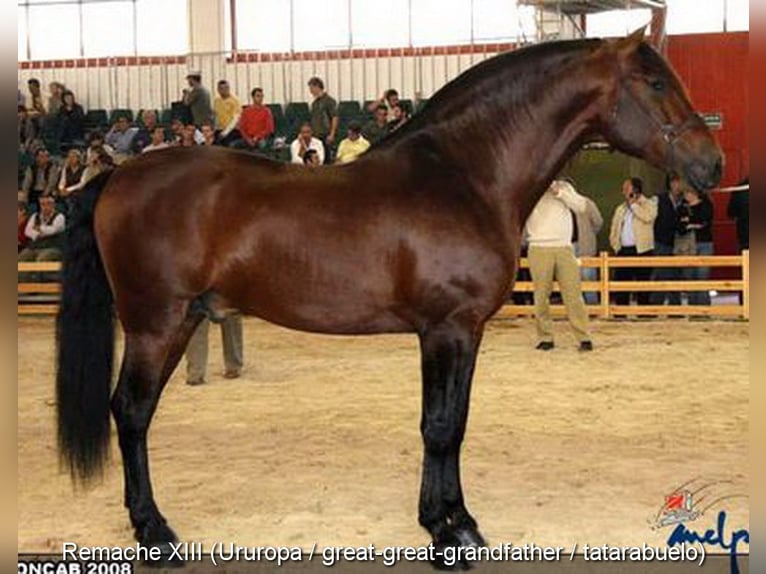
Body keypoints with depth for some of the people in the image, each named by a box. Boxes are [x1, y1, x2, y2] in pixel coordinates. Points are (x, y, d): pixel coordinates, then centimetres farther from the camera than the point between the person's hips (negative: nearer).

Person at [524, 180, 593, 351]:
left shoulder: (564, 187, 13)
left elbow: (581, 206, 2)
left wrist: (560, 193, -7)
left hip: (564, 248, 1)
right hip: (539, 248, -1)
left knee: (573, 293, -3)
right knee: (541, 295, -1)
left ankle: (583, 337, -2)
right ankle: (545, 337, 7)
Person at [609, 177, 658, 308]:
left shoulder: (649, 204, 3)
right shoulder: (621, 209, 20)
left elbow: (648, 217, -18)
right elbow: (614, 229, 20)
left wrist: (633, 204, -8)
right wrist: (616, 246, 5)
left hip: (642, 250, -5)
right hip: (623, 251, 5)